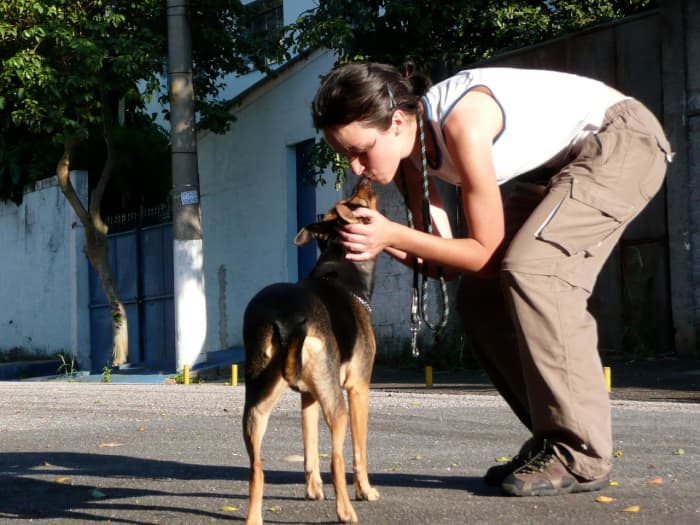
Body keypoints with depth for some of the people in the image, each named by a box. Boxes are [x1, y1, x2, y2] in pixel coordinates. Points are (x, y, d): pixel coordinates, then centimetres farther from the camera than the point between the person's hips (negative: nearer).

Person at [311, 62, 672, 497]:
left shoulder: (463, 123, -33)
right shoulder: (408, 148, -8)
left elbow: (486, 251, -25)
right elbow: (450, 258, -5)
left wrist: (394, 234, -29)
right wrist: (381, 243, -22)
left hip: (622, 139, -9)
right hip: (556, 166, 9)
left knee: (531, 270, -26)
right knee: (480, 294, 0)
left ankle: (580, 456, -18)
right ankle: (553, 440, 8)